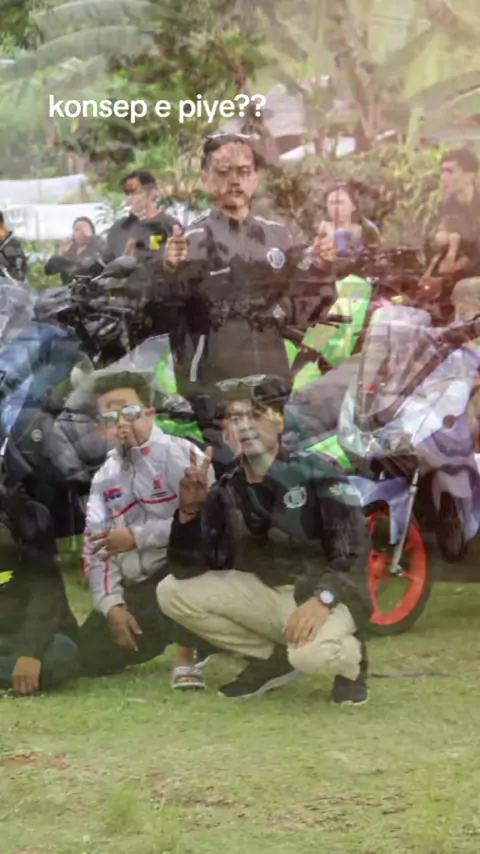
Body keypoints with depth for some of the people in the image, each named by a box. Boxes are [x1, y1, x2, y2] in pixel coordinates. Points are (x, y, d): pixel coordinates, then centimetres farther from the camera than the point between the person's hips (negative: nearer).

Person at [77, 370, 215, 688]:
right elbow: (97, 548, 8)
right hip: (136, 589, 6)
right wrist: (111, 604, -7)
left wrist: (136, 537, -16)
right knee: (87, 658, -2)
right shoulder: (105, 478, 10)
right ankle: (162, 637, 27)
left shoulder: (179, 455, -10)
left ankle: (187, 659, -22)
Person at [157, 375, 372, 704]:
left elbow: (353, 549, -19)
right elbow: (187, 570, -5)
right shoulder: (227, 492, 0)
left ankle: (351, 658, 1)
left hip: (331, 596, -6)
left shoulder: (316, 471, -13)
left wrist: (323, 599, -34)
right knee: (172, 592, -8)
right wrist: (189, 510, -20)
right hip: (267, 595, 6)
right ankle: (272, 659, 5)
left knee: (312, 652, -39)